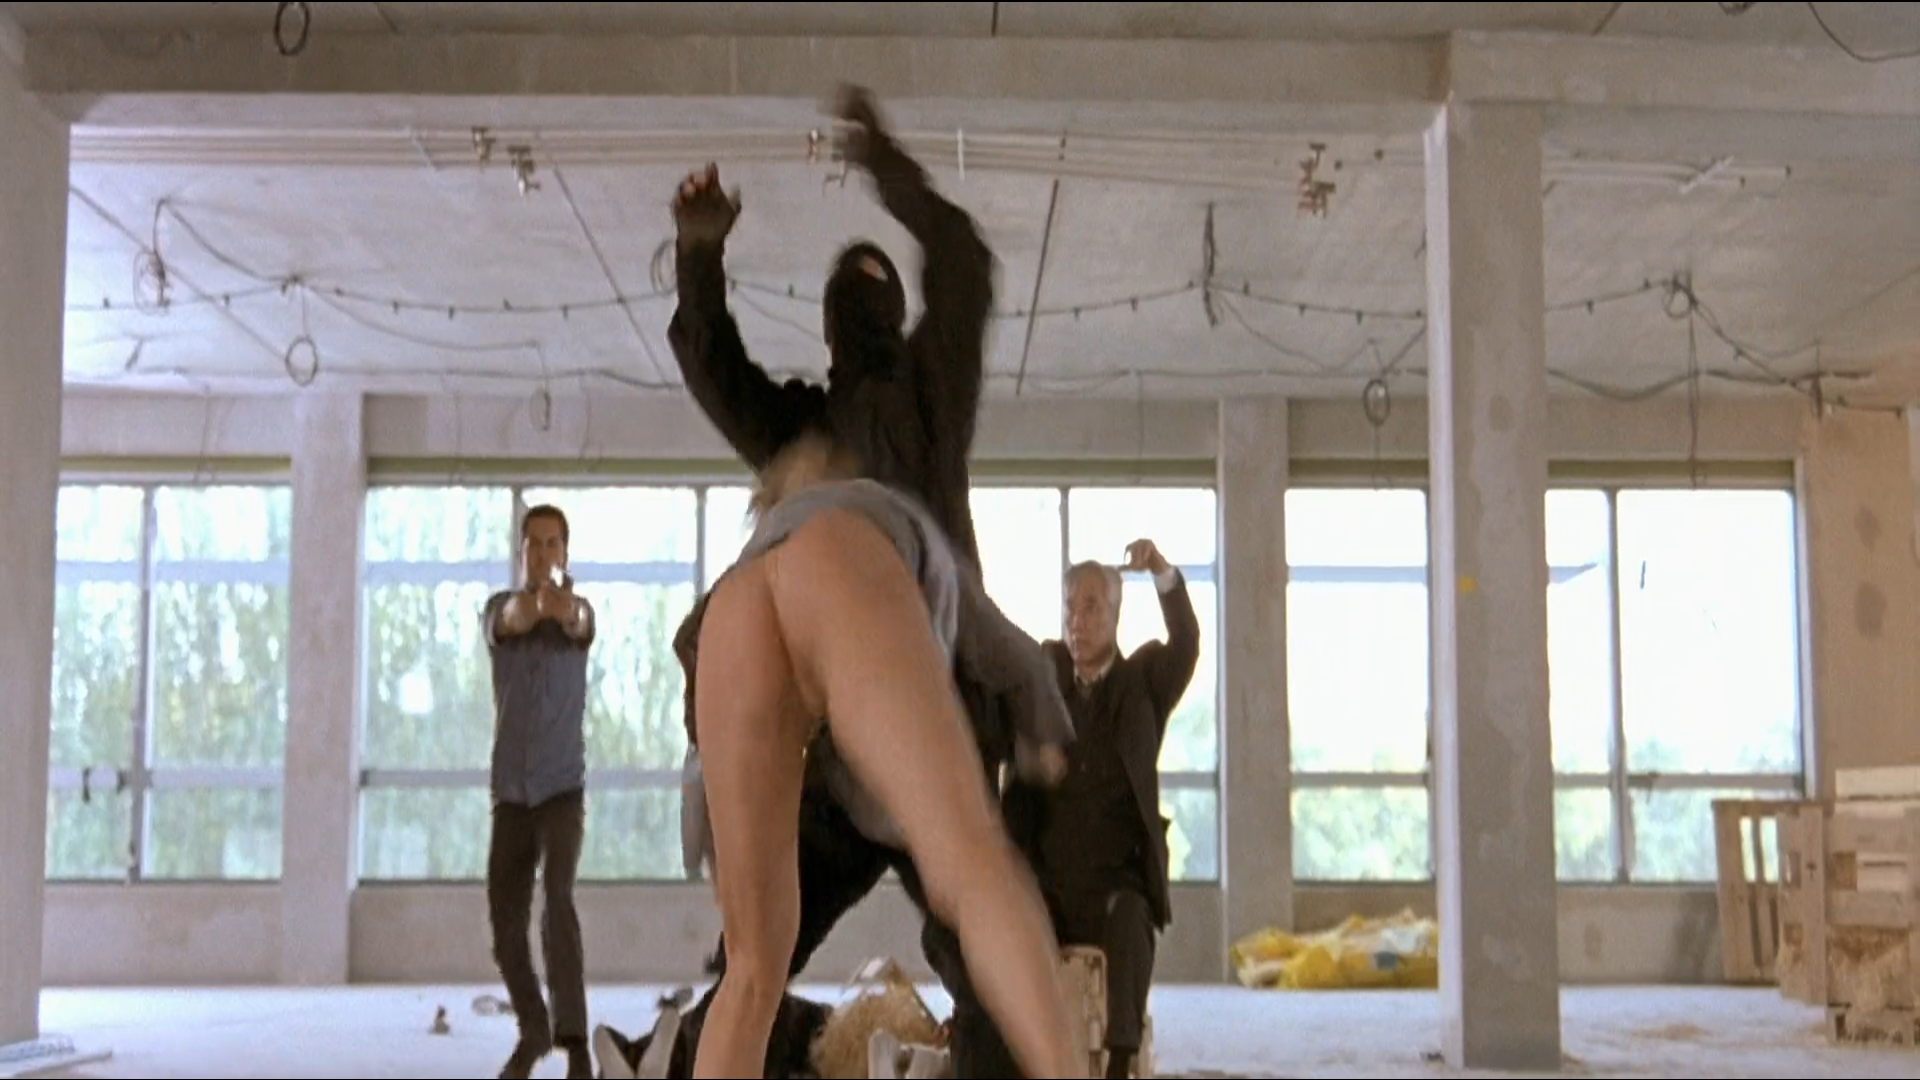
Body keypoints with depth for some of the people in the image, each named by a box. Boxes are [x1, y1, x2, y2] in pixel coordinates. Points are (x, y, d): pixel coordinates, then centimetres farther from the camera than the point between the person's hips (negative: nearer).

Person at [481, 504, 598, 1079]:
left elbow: (578, 623, -30)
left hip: (563, 789, -3)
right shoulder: (498, 608, 2)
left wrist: (562, 603, -59)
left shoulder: (579, 610, -2)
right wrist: (533, 600, -54)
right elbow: (511, 621, -26)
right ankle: (533, 1031, 29)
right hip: (510, 793, 3)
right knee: (506, 923, 6)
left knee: (557, 899, -25)